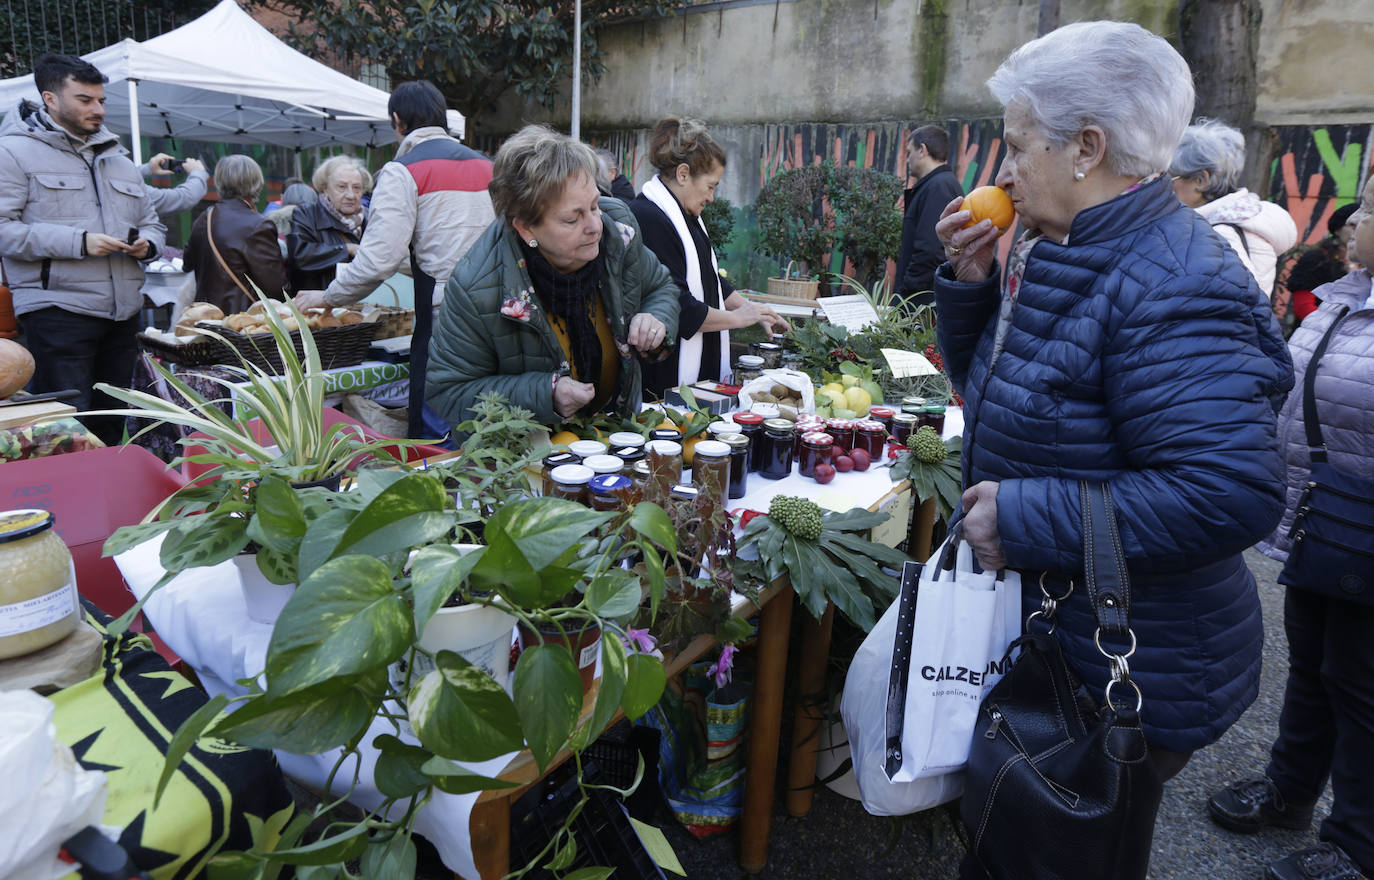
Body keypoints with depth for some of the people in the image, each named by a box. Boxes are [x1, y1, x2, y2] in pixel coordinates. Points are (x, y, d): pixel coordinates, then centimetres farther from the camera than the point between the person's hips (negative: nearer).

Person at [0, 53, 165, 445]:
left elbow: (151, 222, 27)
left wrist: (146, 244, 4)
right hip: (58, 312, -6)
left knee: (112, 424, 11)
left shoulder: (118, 158, 21)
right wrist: (78, 242, -19)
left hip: (124, 312, 6)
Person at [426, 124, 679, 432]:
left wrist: (657, 320, -15)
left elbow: (661, 287, 9)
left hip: (619, 427, 1)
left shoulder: (618, 228, -11)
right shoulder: (476, 289, -26)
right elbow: (447, 392, -16)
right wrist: (544, 395, -28)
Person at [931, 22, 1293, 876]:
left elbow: (1232, 494, -31)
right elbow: (985, 384, 14)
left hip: (1121, 678, -9)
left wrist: (1026, 518, -28)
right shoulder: (1061, 254, 6)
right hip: (1037, 631, 9)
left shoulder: (1172, 289, -25)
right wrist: (970, 282, -2)